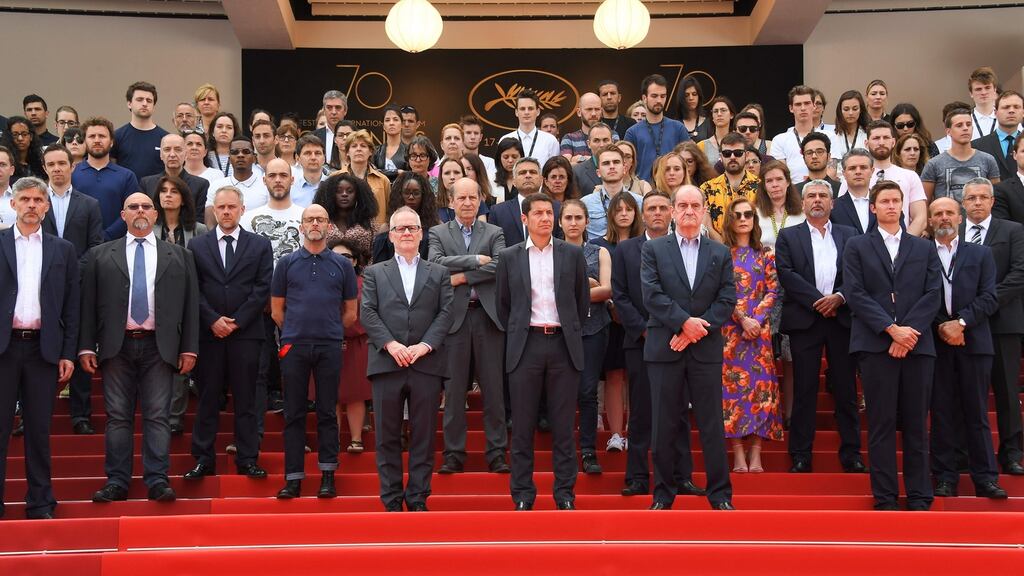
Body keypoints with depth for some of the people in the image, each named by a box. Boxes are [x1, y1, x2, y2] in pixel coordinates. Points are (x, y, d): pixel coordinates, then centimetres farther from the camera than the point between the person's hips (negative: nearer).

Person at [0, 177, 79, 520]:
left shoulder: (63, 250, 10)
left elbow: (71, 307, 8)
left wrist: (68, 353, 2)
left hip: (43, 347, 1)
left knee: (39, 429, 5)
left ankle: (40, 503, 11)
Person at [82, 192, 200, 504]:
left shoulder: (179, 256, 11)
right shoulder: (100, 256, 11)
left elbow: (190, 304, 7)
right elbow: (89, 303, 7)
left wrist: (189, 348, 0)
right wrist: (86, 347, -1)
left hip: (159, 346, 0)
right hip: (116, 346, 0)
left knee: (157, 417, -2)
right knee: (118, 417, 2)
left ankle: (157, 481, 0)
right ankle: (117, 482, 7)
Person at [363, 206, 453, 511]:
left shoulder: (439, 273, 14)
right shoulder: (375, 273, 13)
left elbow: (446, 313, 4)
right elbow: (368, 313, 2)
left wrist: (425, 345, -10)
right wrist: (391, 344, -12)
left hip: (426, 364, 0)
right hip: (386, 364, 0)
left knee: (423, 436, 2)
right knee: (387, 437, 2)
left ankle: (418, 499, 9)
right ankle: (391, 501, 7)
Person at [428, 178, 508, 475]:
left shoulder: (494, 233, 11)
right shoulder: (438, 233, 10)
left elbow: (500, 266, -6)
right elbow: (436, 263, -9)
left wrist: (462, 277, -9)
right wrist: (476, 260, -11)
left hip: (487, 317, 0)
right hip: (455, 317, 0)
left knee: (494, 389, 1)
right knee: (454, 390, 1)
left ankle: (496, 453, 7)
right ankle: (454, 453, 8)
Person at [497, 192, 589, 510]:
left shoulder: (573, 254, 7)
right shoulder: (509, 257, 6)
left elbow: (583, 300, 13)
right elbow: (503, 304, 13)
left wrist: (571, 332, 11)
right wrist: (516, 335, 9)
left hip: (563, 344, 0)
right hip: (526, 346, 0)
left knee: (563, 424, 3)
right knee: (523, 425, 2)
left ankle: (565, 493, 10)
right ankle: (523, 493, 9)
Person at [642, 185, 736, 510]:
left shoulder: (720, 253, 11)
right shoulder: (653, 249, 6)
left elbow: (727, 299, 2)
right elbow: (652, 295, -5)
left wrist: (698, 329, -10)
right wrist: (685, 321, -14)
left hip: (706, 349, 1)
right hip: (664, 348, -1)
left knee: (712, 423, 3)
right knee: (665, 425, 3)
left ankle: (720, 495, 10)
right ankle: (663, 494, 12)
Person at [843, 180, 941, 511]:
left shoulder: (924, 248, 16)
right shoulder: (857, 247, 10)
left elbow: (933, 295, 5)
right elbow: (855, 294, -2)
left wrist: (909, 331, -9)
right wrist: (892, 329, -11)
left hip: (918, 345, 2)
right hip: (875, 345, -2)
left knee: (916, 424, 3)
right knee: (881, 424, -2)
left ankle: (919, 498, 8)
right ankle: (885, 498, 3)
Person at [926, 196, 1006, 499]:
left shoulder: (980, 255, 11)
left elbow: (989, 298, 2)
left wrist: (961, 322, -11)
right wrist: (941, 327, -11)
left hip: (973, 342, 1)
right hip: (935, 343, 0)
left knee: (977, 413, 2)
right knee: (942, 413, 3)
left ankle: (985, 478, 5)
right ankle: (945, 478, 8)